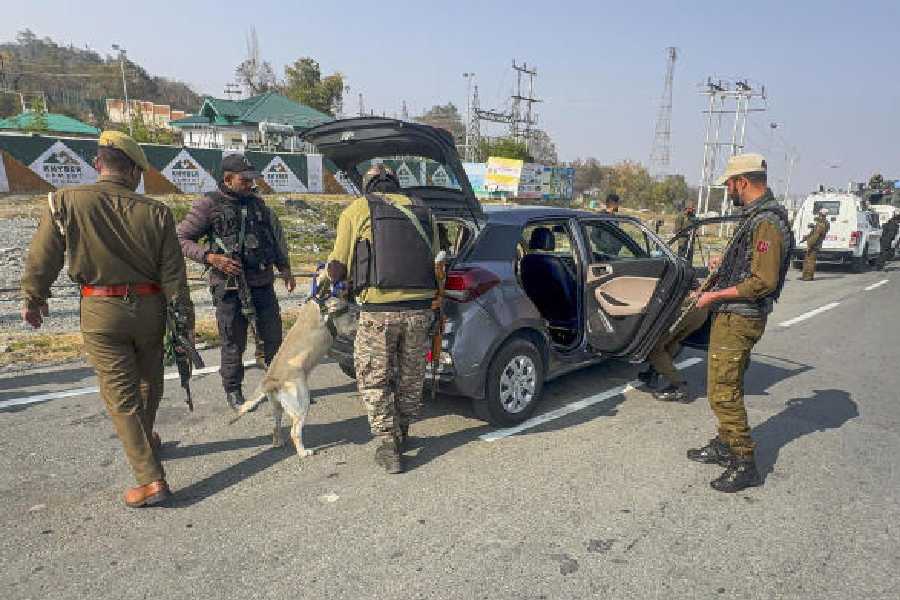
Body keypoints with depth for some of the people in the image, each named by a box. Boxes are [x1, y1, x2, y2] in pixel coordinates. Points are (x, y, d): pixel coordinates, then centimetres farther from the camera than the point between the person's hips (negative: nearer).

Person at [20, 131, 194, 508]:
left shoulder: (65, 202, -9)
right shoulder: (156, 211, -7)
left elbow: (41, 259, -2)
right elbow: (174, 275, -5)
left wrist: (33, 299, 14)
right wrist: (185, 321, 3)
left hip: (100, 311, -1)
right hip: (149, 307, 2)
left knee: (121, 396, 4)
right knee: (149, 383, 23)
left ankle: (151, 480, 2)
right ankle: (144, 442, 47)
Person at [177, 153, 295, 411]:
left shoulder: (257, 204, 11)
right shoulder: (208, 204, -4)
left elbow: (276, 235, 22)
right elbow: (181, 239, -5)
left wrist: (285, 268, 18)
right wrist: (210, 257, -19)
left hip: (263, 283, 5)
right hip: (229, 287, -4)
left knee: (273, 336, 10)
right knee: (233, 343, 5)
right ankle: (233, 392, 23)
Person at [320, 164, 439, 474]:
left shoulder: (357, 210, 4)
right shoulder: (423, 211, 15)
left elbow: (339, 267, 3)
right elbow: (434, 262, 14)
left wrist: (324, 276, 25)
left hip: (379, 310, -4)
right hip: (420, 309, 4)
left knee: (374, 381, 13)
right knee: (410, 378, 20)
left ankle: (388, 447, 12)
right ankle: (401, 437, 36)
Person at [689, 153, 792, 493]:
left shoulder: (767, 223, -19)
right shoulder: (754, 216, 13)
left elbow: (764, 281, -24)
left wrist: (716, 295, -19)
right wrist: (724, 267, 21)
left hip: (739, 320, -11)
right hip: (731, 316, 11)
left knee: (723, 392, -5)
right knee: (724, 386, 19)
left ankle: (744, 464, 6)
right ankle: (724, 446, 33)